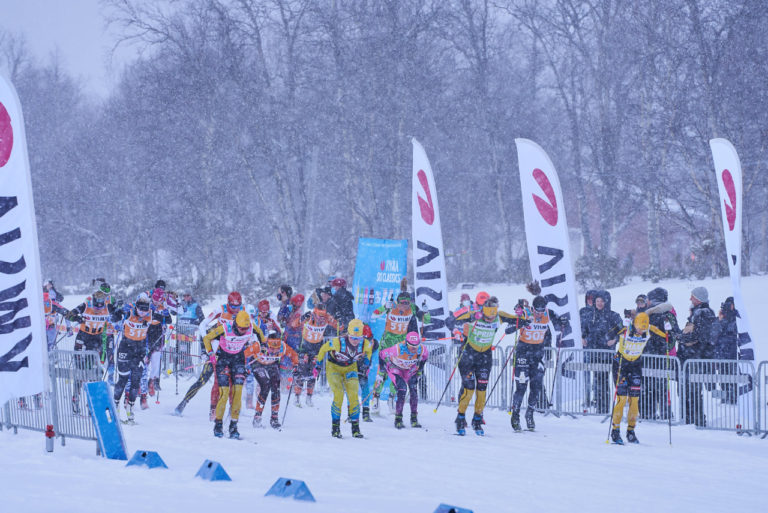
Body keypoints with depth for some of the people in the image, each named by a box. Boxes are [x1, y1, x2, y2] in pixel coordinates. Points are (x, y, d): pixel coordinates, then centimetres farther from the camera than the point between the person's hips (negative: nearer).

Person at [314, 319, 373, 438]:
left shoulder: (365, 344, -24)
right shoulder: (338, 342, -34)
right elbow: (323, 349, -14)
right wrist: (318, 365, -4)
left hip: (350, 368, 3)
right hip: (334, 367, -3)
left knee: (353, 396, -11)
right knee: (338, 395, -18)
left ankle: (355, 428, -4)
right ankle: (335, 427, -7)